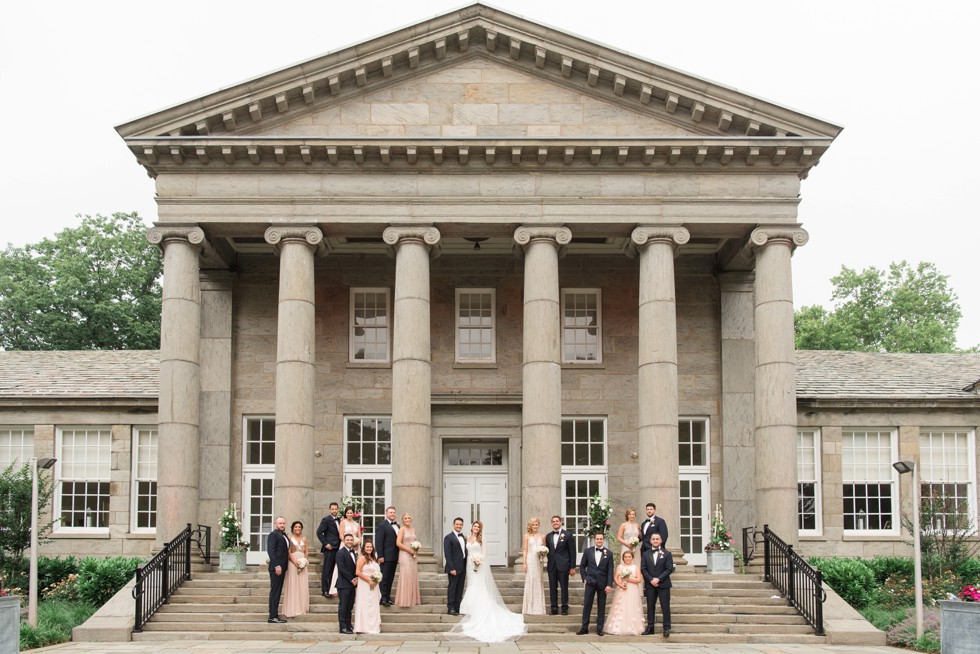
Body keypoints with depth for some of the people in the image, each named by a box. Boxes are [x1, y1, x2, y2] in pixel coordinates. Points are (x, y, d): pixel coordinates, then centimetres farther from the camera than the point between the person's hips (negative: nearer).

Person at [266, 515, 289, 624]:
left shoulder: (283, 535, 19)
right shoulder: (273, 534, -8)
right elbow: (271, 550, -17)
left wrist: (283, 566, 13)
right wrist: (277, 565, -23)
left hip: (281, 567, 9)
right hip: (276, 567, -9)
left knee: (277, 592, 10)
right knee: (275, 591, -7)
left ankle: (275, 616, 13)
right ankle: (272, 616, -7)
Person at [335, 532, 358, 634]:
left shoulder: (354, 552, 16)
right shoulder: (340, 552, -8)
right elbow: (342, 569, -15)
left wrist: (356, 579, -1)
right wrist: (351, 580, -14)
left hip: (352, 584, 7)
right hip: (344, 584, -7)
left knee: (349, 606, 9)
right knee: (343, 606, -5)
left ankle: (348, 625, 13)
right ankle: (343, 627, -4)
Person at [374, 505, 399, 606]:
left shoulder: (397, 525, 15)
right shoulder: (382, 525, -8)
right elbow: (378, 541, -13)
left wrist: (399, 556, 13)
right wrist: (380, 556, -18)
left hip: (395, 557, 7)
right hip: (386, 556, -7)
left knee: (390, 578, 12)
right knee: (384, 578, -3)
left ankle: (387, 597, 18)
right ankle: (383, 598, 0)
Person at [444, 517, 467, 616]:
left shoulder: (464, 538, 16)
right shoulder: (449, 537, -7)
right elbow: (447, 554, -12)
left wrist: (466, 567, 9)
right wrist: (451, 568, -18)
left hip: (463, 567, 7)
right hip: (454, 568, -7)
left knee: (460, 589, 8)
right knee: (452, 588, -3)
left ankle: (457, 608, 12)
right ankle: (451, 608, 0)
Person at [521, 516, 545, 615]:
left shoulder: (542, 537, 11)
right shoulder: (527, 536, 3)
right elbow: (525, 550, 1)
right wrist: (524, 563, -6)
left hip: (538, 561, 3)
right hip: (530, 561, -3)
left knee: (538, 583, 3)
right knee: (529, 583, -3)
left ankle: (538, 608, 7)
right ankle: (529, 609, -1)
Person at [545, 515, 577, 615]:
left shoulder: (568, 535, -1)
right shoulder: (548, 536, 12)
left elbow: (572, 552, -2)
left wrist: (572, 567, -6)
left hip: (563, 566, -4)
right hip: (552, 566, 4)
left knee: (564, 588, -1)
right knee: (553, 588, 4)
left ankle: (564, 609, 6)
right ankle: (554, 609, 9)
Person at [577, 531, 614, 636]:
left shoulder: (608, 553, 1)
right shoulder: (588, 551, 3)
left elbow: (610, 570, -1)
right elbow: (582, 566, 11)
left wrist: (609, 584, -8)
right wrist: (584, 578, 1)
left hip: (603, 583, 0)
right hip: (590, 582, 0)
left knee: (601, 606, 4)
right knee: (587, 605, -1)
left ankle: (600, 628, 10)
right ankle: (584, 628, 5)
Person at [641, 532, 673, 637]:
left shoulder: (667, 553, 3)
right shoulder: (646, 554, 10)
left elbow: (669, 568, -5)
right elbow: (643, 569, 4)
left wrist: (658, 579, -13)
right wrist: (651, 580, -10)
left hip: (663, 584, -2)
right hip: (650, 585, 2)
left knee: (665, 607, -3)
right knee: (650, 607, 4)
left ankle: (667, 628, 0)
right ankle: (650, 627, 8)